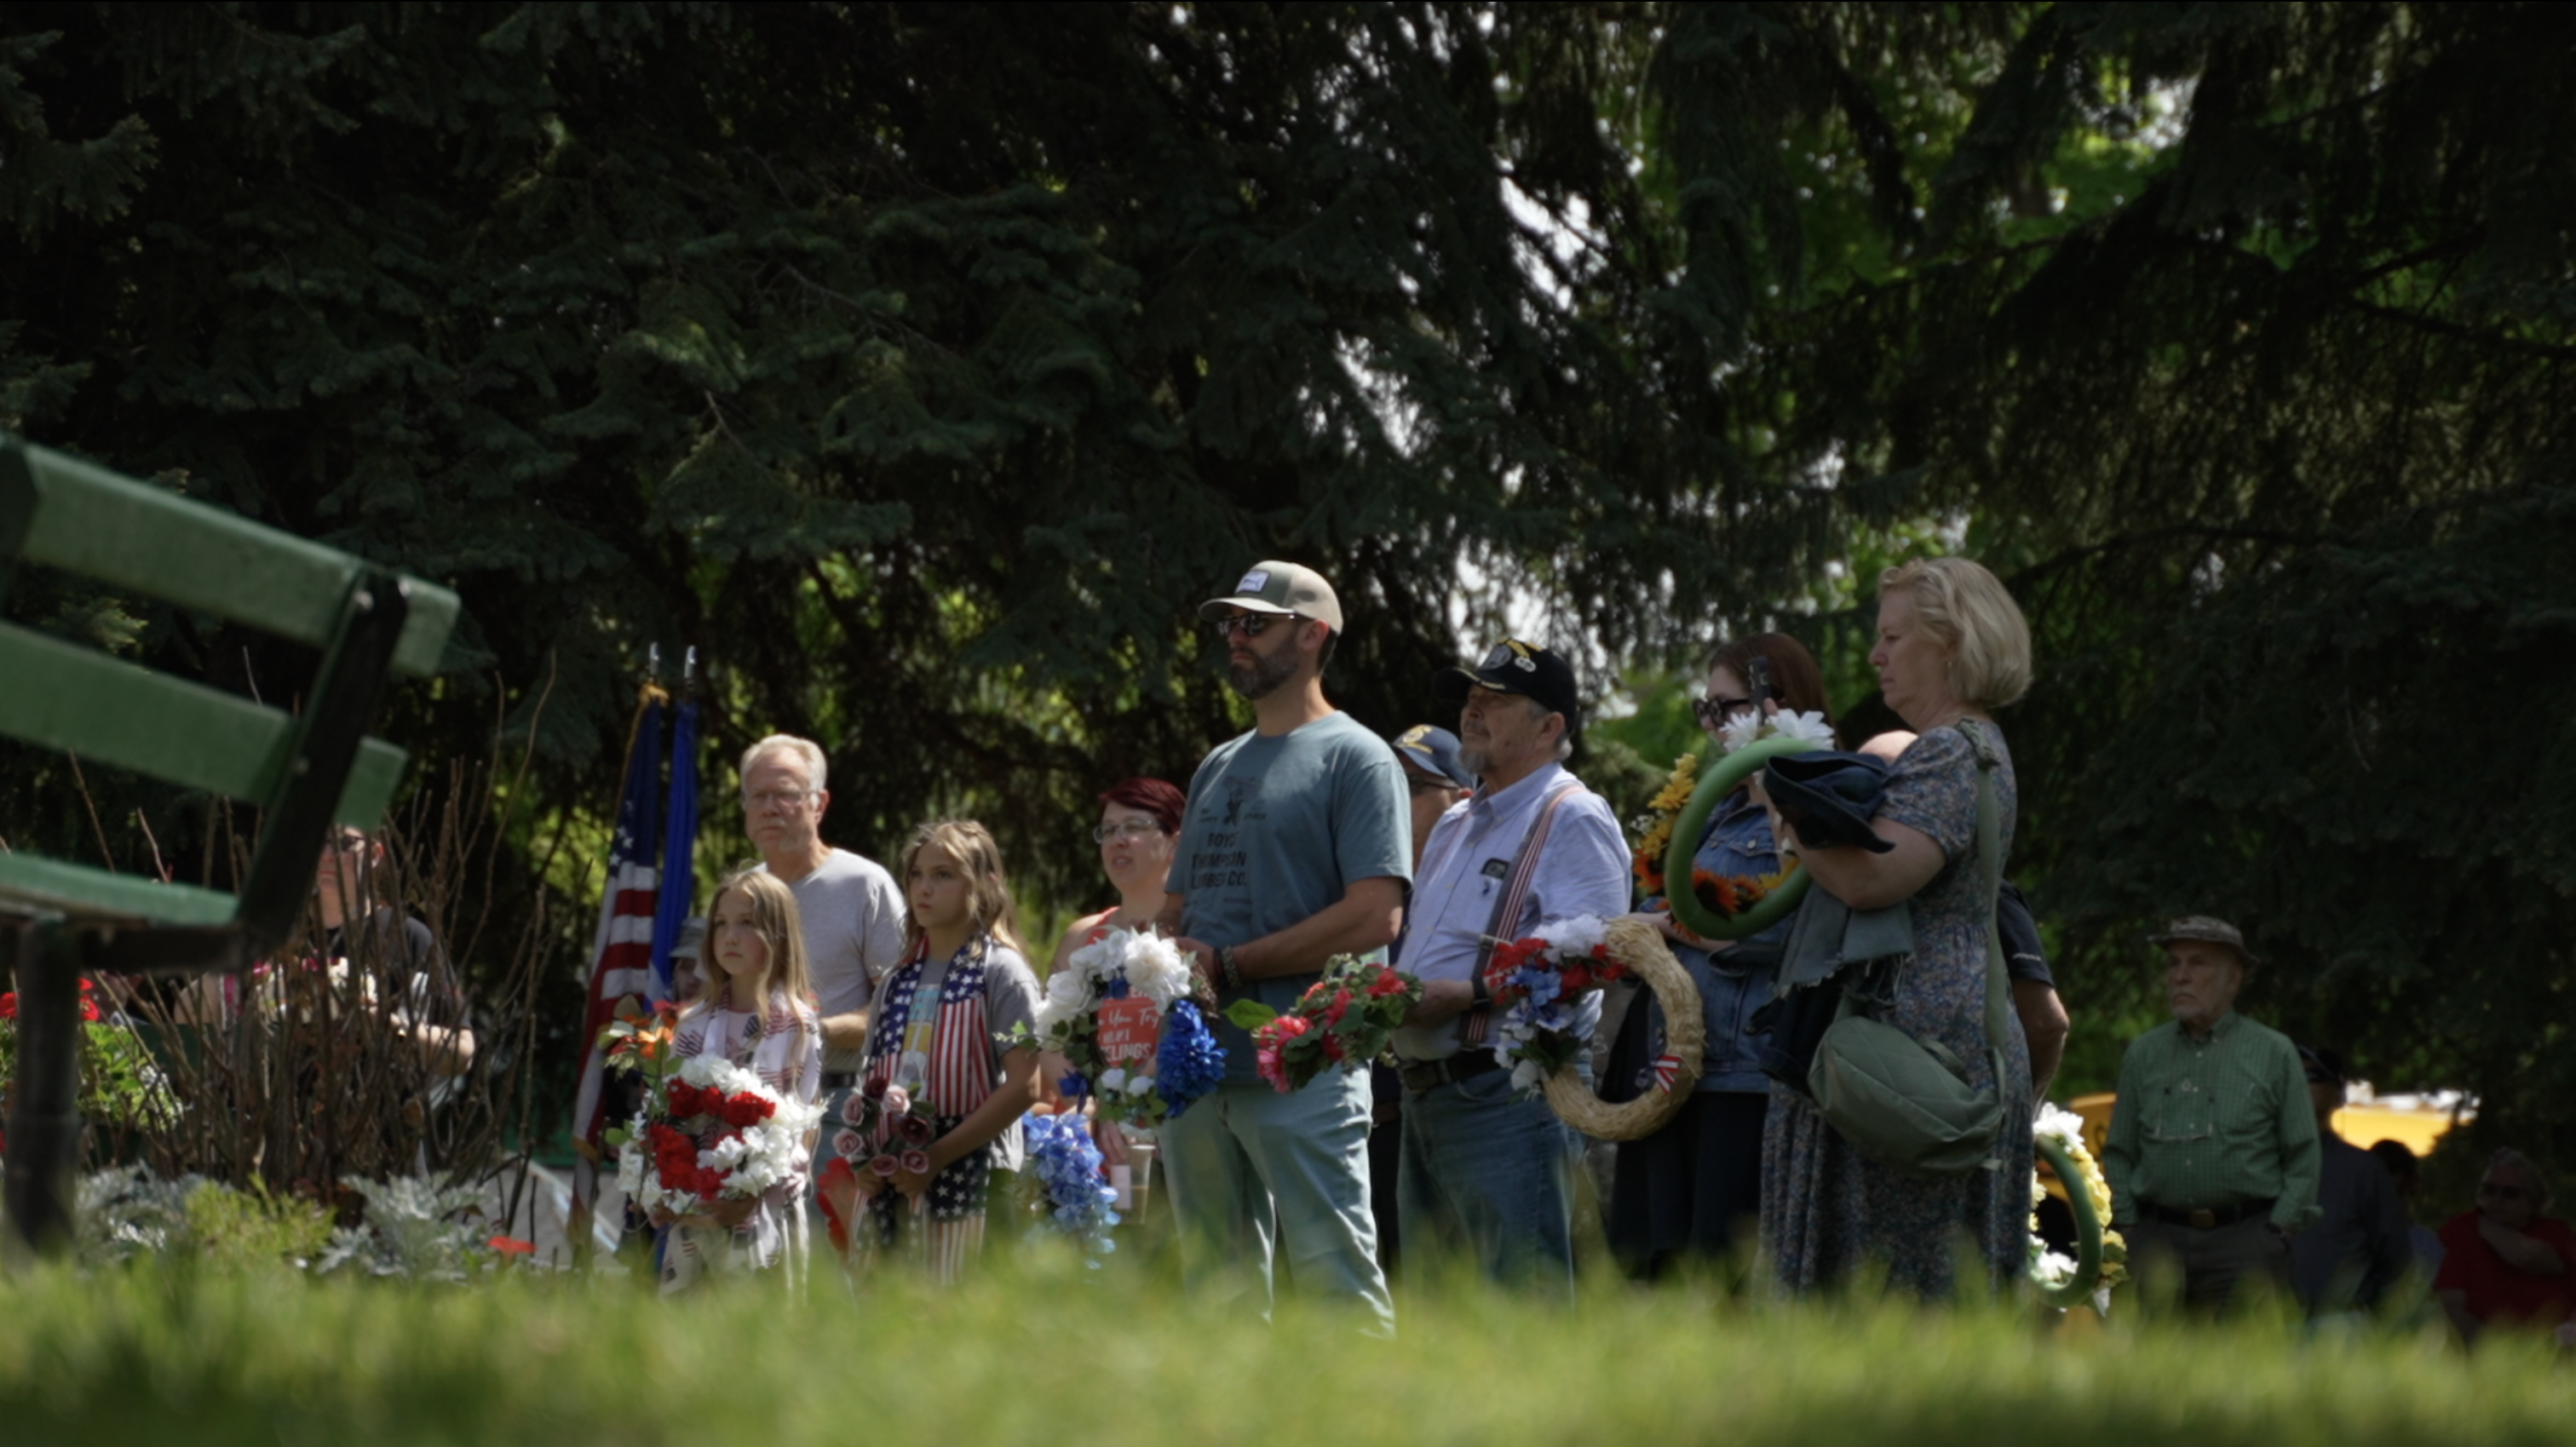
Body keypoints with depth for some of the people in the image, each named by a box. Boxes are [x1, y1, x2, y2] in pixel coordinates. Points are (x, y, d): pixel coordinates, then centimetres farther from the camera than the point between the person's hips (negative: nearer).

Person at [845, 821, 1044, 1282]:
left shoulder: (1002, 971, -3)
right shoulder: (898, 981, 16)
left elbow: (1023, 1087, -11)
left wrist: (936, 1157, -16)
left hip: (970, 1180, -6)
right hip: (892, 1187, 6)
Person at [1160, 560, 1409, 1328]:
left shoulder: (1353, 758, -2)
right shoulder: (1218, 767, 22)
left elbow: (1374, 917, -12)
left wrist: (1229, 964, -13)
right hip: (1198, 1064, 8)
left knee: (1335, 1285, -11)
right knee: (1217, 1286, 8)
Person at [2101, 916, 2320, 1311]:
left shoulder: (2275, 1053, 8)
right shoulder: (2142, 1054, 16)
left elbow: (2303, 1159, 7)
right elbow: (2118, 1155, 18)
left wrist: (2276, 1231, -3)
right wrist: (2127, 1228, 5)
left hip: (2245, 1238, -2)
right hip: (2157, 1239, 3)